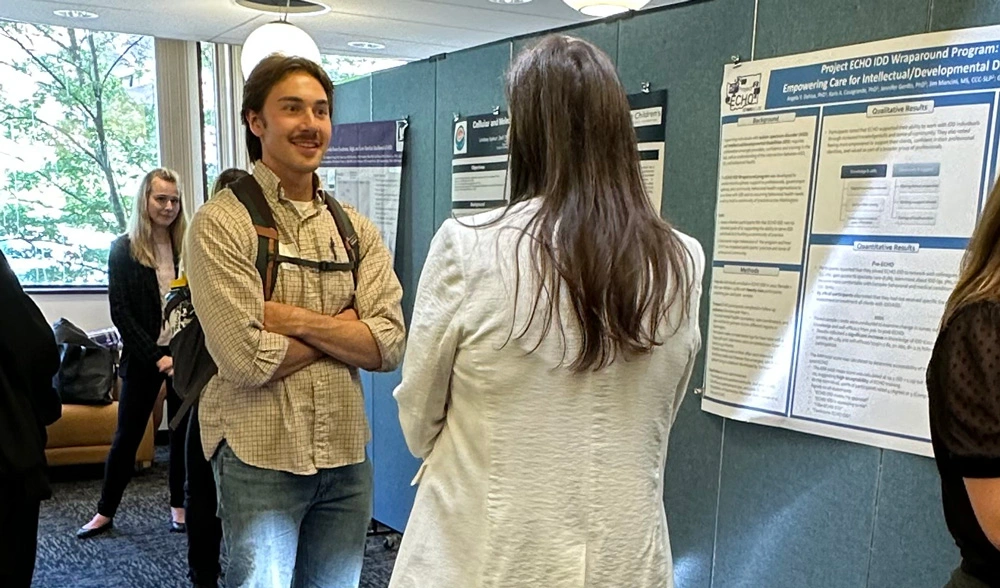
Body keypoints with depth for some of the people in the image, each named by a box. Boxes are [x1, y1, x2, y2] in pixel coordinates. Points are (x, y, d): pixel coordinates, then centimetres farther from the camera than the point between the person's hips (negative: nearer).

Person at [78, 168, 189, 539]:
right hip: (144, 356, -1)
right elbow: (120, 312, -6)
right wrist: (156, 357, -12)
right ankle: (105, 512, 21)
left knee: (183, 432, 8)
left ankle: (178, 506, 22)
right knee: (128, 434, 6)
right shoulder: (124, 249, -1)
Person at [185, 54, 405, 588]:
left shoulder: (357, 230, 5)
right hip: (260, 457, -4)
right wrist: (342, 328, -8)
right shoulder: (221, 223, -9)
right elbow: (247, 358, -18)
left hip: (347, 455, 5)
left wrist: (297, 319, -16)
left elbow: (388, 347, -5)